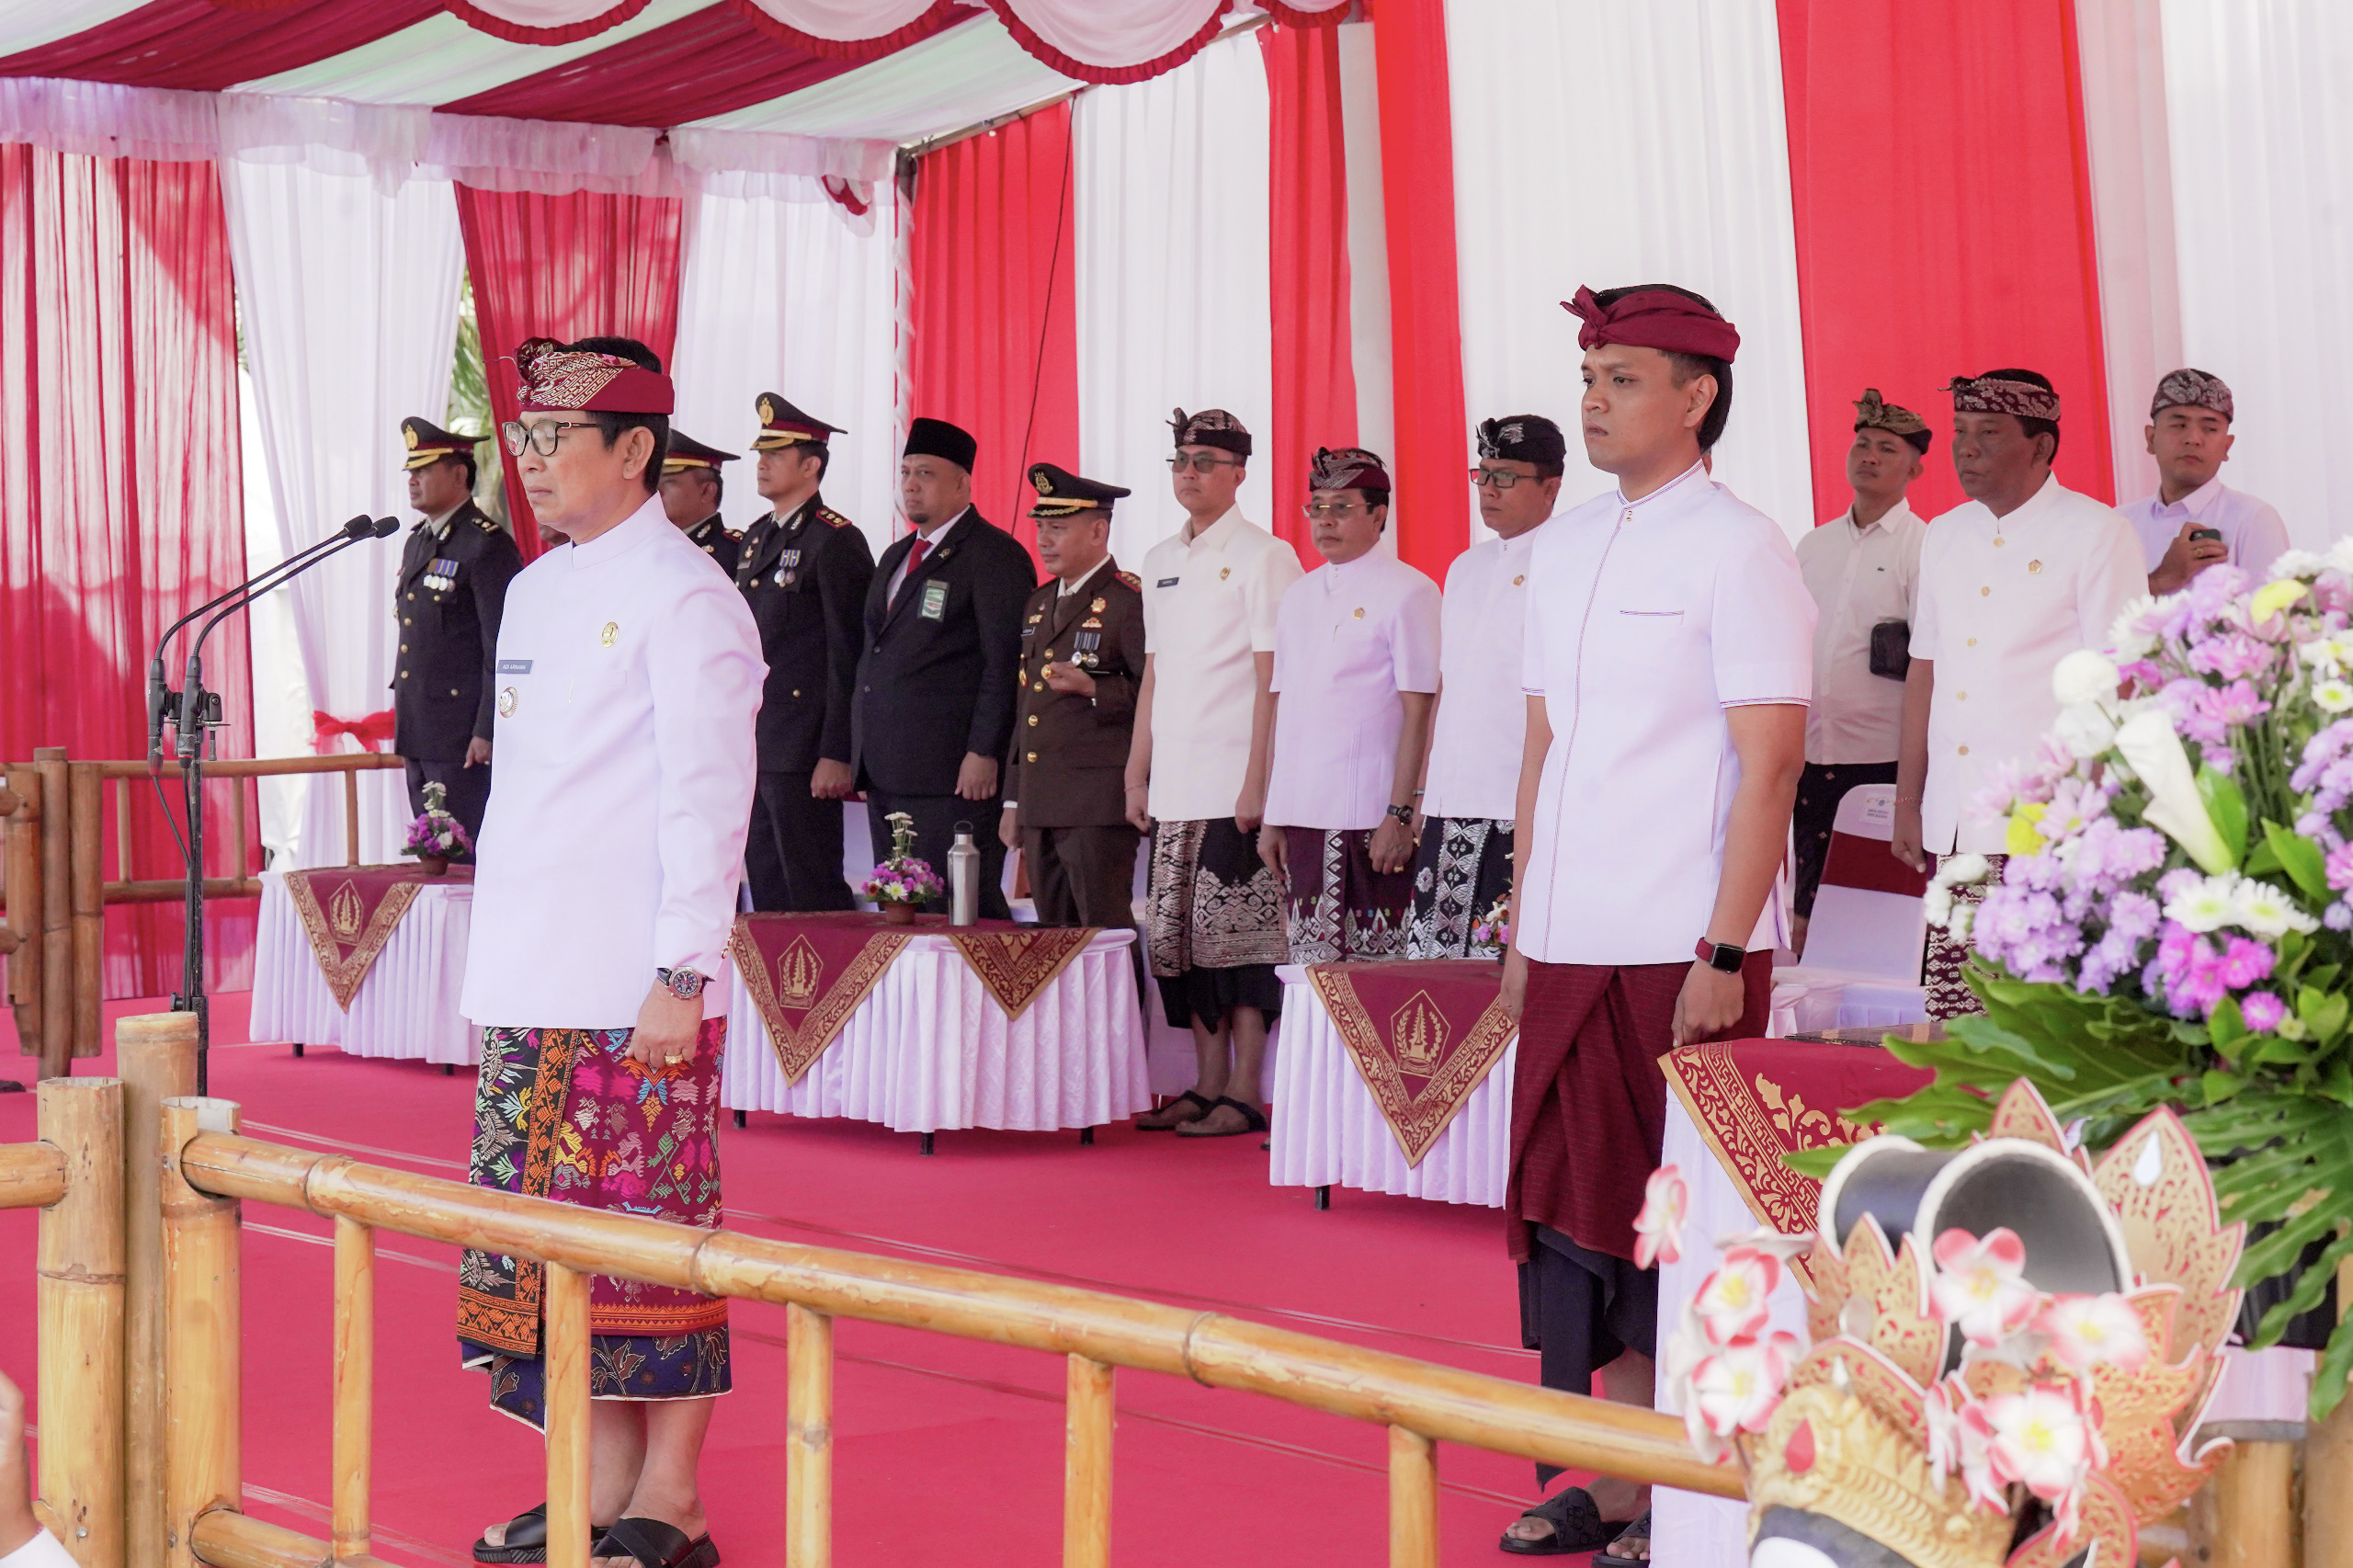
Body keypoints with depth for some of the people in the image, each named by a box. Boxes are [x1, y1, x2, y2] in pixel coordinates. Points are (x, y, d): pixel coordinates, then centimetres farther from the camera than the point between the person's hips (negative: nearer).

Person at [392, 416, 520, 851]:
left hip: (463, 737, -9)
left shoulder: (487, 545, -12)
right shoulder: (418, 541, 17)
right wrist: (404, 727, 20)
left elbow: (503, 648, -15)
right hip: (418, 733, 9)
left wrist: (487, 732, -18)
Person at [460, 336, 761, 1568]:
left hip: (634, 992, -8)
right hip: (533, 987, 8)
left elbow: (707, 800, -13)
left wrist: (680, 980, -17)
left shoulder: (683, 598, -9)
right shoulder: (536, 590, 16)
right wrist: (502, 959, 17)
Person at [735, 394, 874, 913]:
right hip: (751, 748, 8)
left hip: (803, 751, -8)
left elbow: (848, 656, -13)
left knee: (812, 891, -5)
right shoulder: (756, 538, 17)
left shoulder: (836, 542, -10)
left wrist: (837, 754, -17)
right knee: (766, 889, 11)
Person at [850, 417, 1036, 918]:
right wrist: (858, 754, 18)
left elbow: (1006, 663, -12)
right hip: (886, 772, 9)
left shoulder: (995, 555, -5)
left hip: (954, 775, -9)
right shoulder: (896, 557, 22)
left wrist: (984, 753, -18)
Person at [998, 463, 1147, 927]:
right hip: (1040, 806, 8)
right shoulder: (1038, 603, 20)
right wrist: (1013, 802, 21)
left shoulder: (1131, 599, -6)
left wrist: (1092, 688, -24)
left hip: (1099, 806, -8)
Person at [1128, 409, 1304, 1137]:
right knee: (1180, 938, 6)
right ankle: (1206, 1084, 14)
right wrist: (1137, 776, 15)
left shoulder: (1263, 557, -4)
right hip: (1174, 789, 7)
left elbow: (1273, 679, -9)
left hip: (1234, 786, -7)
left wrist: (1258, 783, -14)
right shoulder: (1160, 561, 17)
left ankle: (1244, 1094, -3)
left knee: (1237, 935, -7)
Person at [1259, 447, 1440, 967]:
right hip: (1301, 817, 6)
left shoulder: (1407, 592, -4)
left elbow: (1419, 712, -9)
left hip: (1371, 819, -6)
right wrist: (1270, 816, 12)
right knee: (1310, 968, 6)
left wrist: (1400, 816, -15)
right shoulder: (1298, 596, 16)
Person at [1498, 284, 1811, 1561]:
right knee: (1581, 1202, 9)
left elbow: (1771, 765, -11)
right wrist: (1521, 924, 14)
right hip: (1570, 946, 7)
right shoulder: (1564, 549, 14)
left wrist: (1722, 954, -15)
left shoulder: (1739, 550, -6)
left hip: (1684, 952, -6)